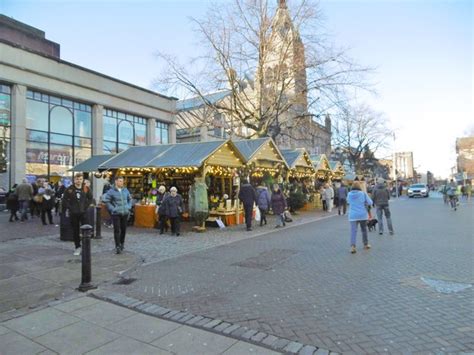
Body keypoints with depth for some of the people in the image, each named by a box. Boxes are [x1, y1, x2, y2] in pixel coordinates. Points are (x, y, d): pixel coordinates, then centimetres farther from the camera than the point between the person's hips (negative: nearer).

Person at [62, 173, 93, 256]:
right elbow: (64, 200, 5)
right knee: (75, 231, 8)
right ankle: (77, 247, 19)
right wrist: (69, 208, -3)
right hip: (73, 213, 1)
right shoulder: (69, 189, -1)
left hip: (83, 212, 0)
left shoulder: (86, 189, 1)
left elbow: (90, 198, 10)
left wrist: (86, 206, -1)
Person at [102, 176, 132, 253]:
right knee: (117, 230, -5)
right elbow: (105, 200, -7)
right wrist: (112, 209, -11)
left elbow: (130, 199, 19)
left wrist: (128, 207, 7)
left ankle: (122, 243, 30)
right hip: (116, 214, -4)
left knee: (124, 229, 11)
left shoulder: (125, 190, 7)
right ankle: (117, 246, 4)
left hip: (125, 213, 4)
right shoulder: (111, 191, -7)